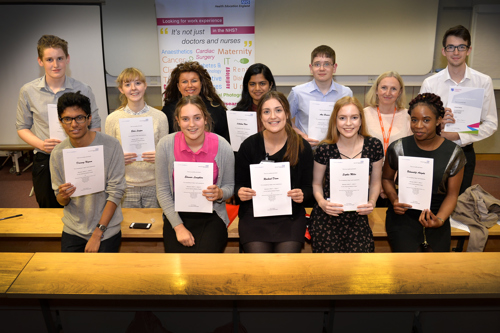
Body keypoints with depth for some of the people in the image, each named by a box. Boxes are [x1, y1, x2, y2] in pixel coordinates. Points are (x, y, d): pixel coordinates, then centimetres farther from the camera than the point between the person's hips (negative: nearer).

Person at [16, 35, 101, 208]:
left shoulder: (83, 90, -1)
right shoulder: (28, 92, 1)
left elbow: (95, 126, 5)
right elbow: (22, 127, 9)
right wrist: (41, 144, -10)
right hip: (44, 162, 1)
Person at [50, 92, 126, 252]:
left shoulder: (111, 146, -14)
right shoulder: (57, 153, -3)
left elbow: (116, 192, -13)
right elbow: (61, 201, 4)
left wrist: (97, 233, -14)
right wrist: (63, 197, -21)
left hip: (107, 231, -3)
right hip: (72, 230, 3)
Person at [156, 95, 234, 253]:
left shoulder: (222, 147, -8)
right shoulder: (165, 145, -7)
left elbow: (230, 186, 5)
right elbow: (163, 191, -3)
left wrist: (220, 194, -19)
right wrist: (178, 227, -9)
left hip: (212, 217, 0)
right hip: (177, 216, 1)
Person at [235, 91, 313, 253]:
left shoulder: (302, 147, 2)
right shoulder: (249, 146, 1)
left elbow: (308, 187, 8)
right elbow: (239, 184, 8)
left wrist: (302, 195, -14)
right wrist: (240, 192, -15)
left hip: (290, 216, 1)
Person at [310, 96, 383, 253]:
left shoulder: (374, 146, -2)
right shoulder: (324, 149, -8)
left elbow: (375, 182, 10)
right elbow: (316, 183, 4)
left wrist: (372, 202, -8)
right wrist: (322, 202, -15)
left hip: (358, 217, 2)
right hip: (327, 217, -1)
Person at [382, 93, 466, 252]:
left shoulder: (454, 153, -3)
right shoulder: (398, 148, -4)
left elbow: (452, 194, 3)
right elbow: (387, 178, 11)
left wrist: (439, 219, -13)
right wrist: (394, 200, -7)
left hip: (437, 213, 1)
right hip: (403, 214, -1)